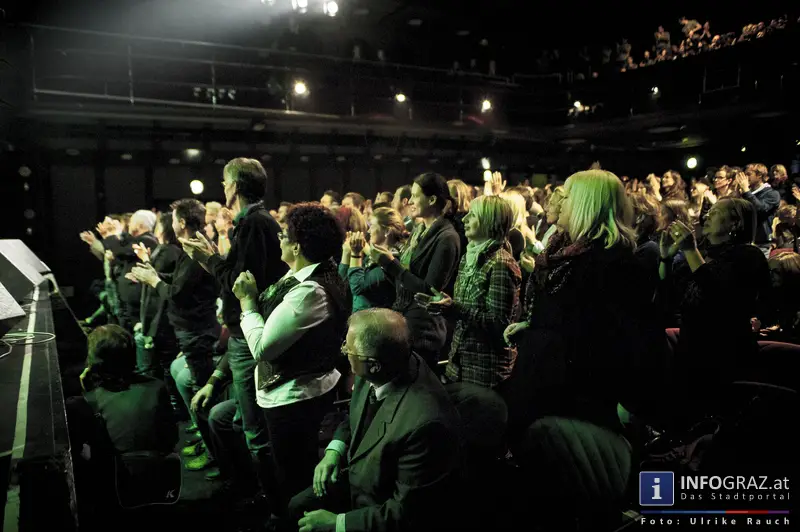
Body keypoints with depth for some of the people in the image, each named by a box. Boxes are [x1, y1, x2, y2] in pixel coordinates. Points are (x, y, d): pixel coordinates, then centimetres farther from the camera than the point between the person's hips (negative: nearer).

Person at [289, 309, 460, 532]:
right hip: (360, 478, 7)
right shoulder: (375, 375, -16)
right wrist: (334, 451, -8)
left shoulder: (425, 422, -38)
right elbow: (356, 416, 8)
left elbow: (408, 513, -27)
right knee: (298, 506, 11)